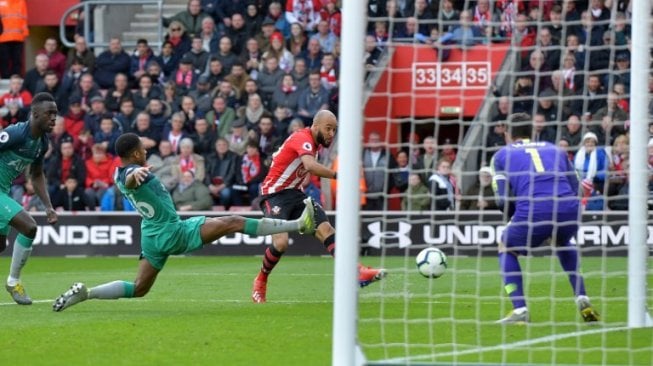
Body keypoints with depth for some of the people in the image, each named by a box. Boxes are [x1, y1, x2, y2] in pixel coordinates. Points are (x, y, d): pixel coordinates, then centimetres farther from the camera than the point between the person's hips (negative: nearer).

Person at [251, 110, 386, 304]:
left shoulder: (316, 143, 9)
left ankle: (357, 273, -21)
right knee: (281, 242, -24)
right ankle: (260, 281, 3)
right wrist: (337, 175, -41)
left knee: (326, 229, -10)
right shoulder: (303, 139, -20)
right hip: (274, 194, -9)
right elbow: (310, 165, -40)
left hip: (294, 193, 9)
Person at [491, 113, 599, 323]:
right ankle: (582, 300, 22)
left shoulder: (502, 155, 19)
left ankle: (520, 310, 10)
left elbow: (503, 199, 8)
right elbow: (575, 189, 22)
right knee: (563, 245, 38)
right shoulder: (555, 150, 28)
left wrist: (514, 218, 27)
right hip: (569, 209, 4)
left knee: (506, 249, 25)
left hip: (534, 211, -4)